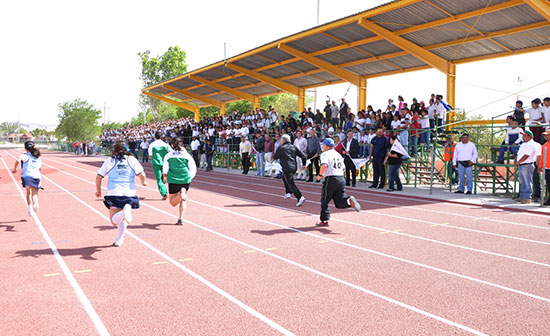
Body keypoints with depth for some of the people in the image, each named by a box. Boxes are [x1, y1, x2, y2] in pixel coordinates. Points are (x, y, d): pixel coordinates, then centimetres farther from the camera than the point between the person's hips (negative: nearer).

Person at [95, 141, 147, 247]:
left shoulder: (109, 161, 8)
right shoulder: (132, 160, 5)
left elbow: (98, 177, 8)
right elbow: (142, 175, -2)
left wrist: (98, 190, 23)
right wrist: (144, 182, 20)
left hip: (113, 193, -1)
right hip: (129, 193, 1)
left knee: (114, 221, -4)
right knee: (123, 219, 21)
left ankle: (123, 213, -34)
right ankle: (119, 240, 14)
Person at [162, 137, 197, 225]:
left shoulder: (168, 155, 5)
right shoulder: (187, 155, 5)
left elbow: (165, 168, 2)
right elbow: (193, 170, 2)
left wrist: (164, 177, 21)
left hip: (173, 181, -1)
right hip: (186, 180, 1)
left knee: (173, 203, 8)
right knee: (182, 201, 20)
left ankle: (181, 194, -25)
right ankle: (180, 219, 9)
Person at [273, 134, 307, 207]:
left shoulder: (281, 148, -5)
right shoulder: (294, 147, 11)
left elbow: (275, 157, 4)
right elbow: (303, 156, 8)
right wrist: (304, 164, 19)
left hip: (287, 168, -7)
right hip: (294, 167, 7)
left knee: (291, 184, -9)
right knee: (285, 178, 31)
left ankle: (300, 197, -21)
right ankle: (288, 193, 29)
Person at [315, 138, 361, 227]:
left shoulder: (325, 154, -1)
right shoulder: (338, 154, 21)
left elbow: (324, 165, -20)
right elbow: (343, 169, 21)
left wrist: (320, 175, -8)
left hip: (331, 179, -6)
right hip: (342, 179, 6)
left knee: (325, 200, 7)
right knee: (339, 203, 6)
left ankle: (324, 220, 10)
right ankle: (349, 201, -23)